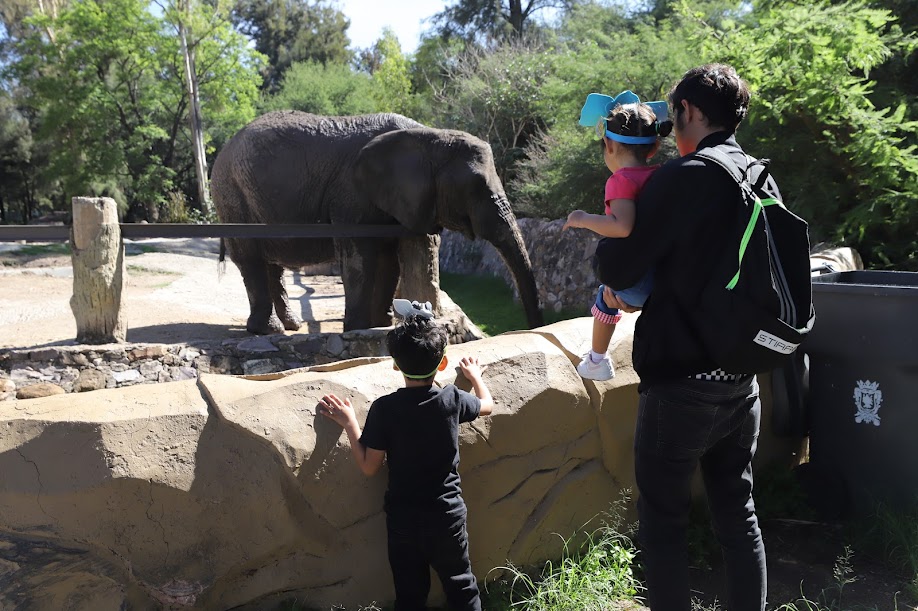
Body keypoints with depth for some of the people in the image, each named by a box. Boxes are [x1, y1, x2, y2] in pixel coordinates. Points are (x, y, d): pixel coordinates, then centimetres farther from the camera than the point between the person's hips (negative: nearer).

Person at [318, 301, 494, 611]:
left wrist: (349, 422, -2)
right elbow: (487, 404, 11)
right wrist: (475, 375, 29)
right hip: (448, 515, 1)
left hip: (403, 518, -1)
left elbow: (369, 467, -10)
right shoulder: (453, 399, -11)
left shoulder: (383, 408, -17)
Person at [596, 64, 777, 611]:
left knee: (663, 520, 6)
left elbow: (617, 271, -14)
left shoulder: (681, 178, -16)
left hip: (681, 381, -7)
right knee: (738, 511, 18)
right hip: (742, 380, 7)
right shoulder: (765, 180, 6)